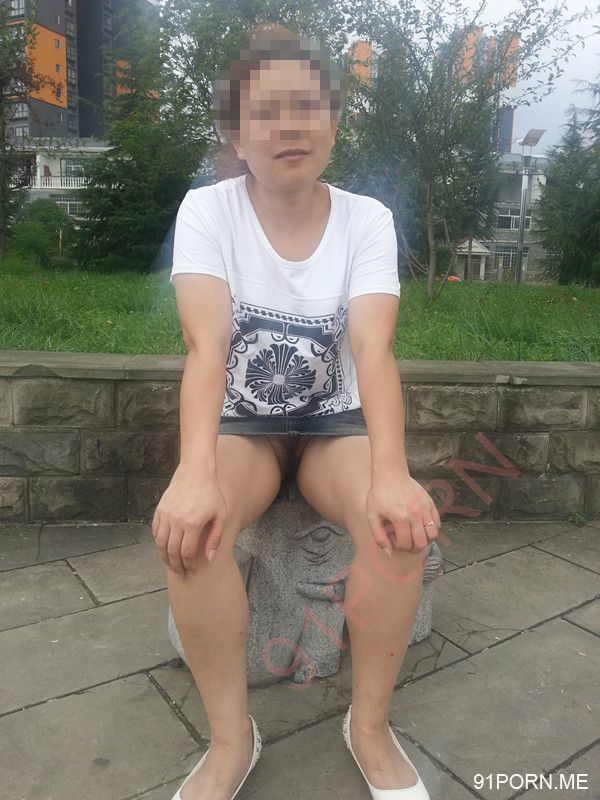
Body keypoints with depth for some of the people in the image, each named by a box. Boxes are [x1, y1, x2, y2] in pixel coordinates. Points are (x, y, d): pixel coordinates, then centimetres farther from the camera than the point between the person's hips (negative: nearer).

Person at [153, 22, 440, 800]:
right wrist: (195, 472, -42)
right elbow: (206, 345, -25)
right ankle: (231, 736, -9)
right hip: (241, 423, 0)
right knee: (187, 523, -31)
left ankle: (371, 725, -5)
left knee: (400, 521, -29)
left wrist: (390, 474, -40)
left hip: (335, 421, 1)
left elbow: (374, 349, -22)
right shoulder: (206, 209, -10)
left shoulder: (367, 218, -8)